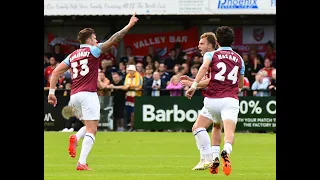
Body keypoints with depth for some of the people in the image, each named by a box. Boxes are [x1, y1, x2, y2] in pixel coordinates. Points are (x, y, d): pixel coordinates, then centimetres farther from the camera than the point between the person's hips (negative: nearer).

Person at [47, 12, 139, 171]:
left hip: (74, 96, 7)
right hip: (88, 94, -7)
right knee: (92, 131, -6)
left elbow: (56, 72, 10)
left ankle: (75, 138, -9)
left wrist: (51, 91, 8)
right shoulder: (93, 50, 2)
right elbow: (113, 39, -5)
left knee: (89, 126, 22)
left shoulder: (72, 55, 17)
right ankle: (82, 163, -19)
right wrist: (129, 26, 0)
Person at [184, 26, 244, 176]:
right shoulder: (239, 58, 20)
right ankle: (226, 152, -43)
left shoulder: (211, 54, 10)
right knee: (229, 131, -12)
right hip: (231, 100, 2)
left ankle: (213, 157, -4)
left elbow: (204, 66, -14)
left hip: (212, 100, -2)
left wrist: (194, 85, -22)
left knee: (198, 128, 12)